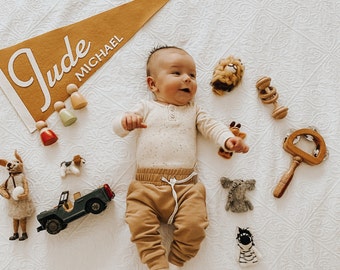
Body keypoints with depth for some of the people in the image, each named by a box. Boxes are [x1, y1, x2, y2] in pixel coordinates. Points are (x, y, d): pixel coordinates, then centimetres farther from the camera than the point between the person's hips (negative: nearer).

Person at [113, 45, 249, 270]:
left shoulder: (193, 110, 20)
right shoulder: (147, 108, 13)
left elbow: (212, 126, 12)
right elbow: (118, 128, 6)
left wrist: (229, 139, -10)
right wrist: (127, 121, -19)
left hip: (185, 186, 1)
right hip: (147, 186, 0)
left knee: (194, 225, -17)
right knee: (141, 225, -19)